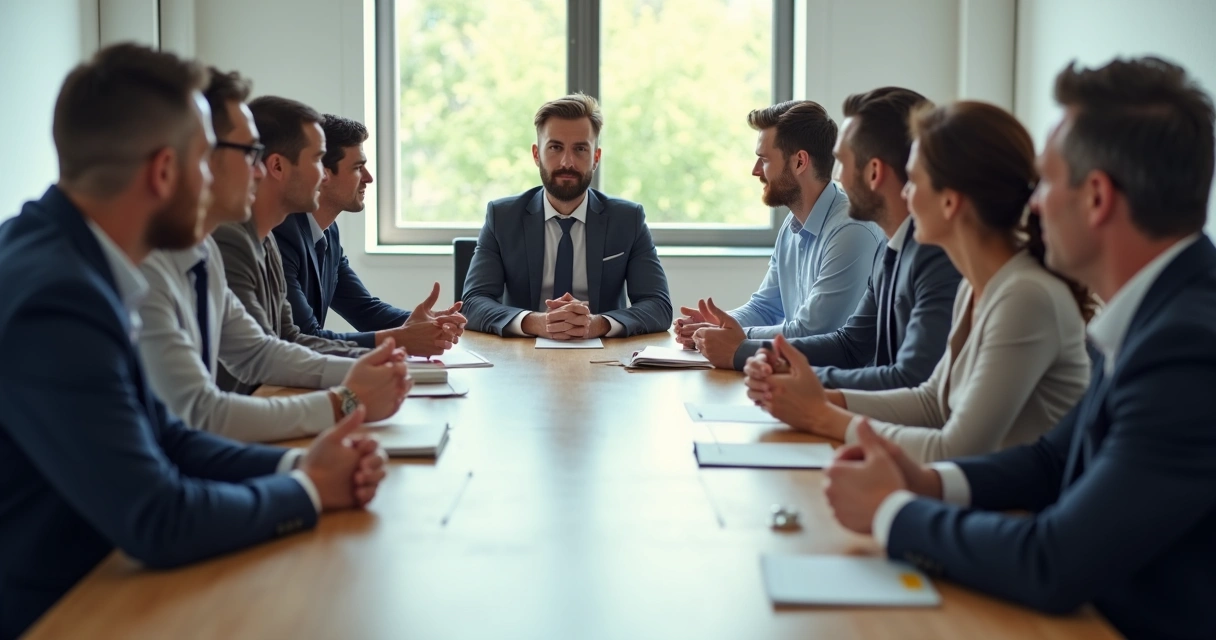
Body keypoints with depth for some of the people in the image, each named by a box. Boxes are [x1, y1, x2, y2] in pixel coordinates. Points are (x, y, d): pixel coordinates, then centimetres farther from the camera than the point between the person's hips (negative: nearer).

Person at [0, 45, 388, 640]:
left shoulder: (69, 256, 1)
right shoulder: (55, 299, -25)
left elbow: (162, 436, 8)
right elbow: (158, 522, -23)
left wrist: (294, 464, -5)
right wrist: (308, 489, -9)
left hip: (79, 586, 7)